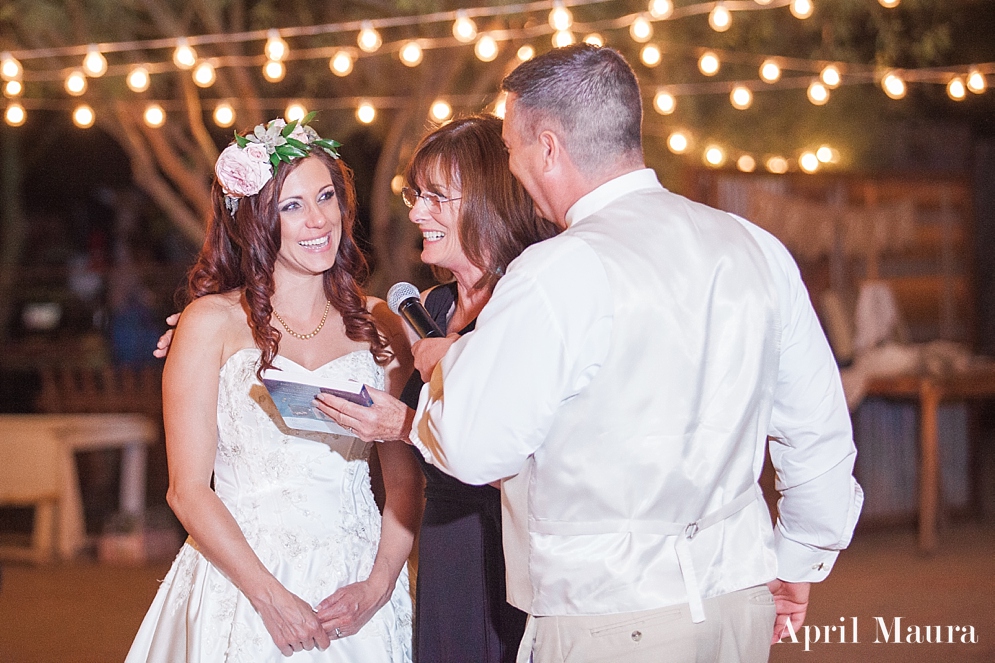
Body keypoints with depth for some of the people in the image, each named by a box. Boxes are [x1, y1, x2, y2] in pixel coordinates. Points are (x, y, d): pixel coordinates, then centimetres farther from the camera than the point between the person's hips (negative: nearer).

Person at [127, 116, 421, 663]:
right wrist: (273, 597, -14)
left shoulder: (378, 324, 6)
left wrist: (377, 586, -9)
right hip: (242, 591, -3)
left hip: (358, 592, 3)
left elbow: (405, 479, 5)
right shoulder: (212, 323, -3)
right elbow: (188, 490, -7)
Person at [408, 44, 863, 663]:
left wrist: (443, 371, 7)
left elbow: (474, 449, -15)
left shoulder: (559, 275, -17)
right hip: (742, 597, 7)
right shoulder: (759, 249, 4)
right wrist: (798, 564, 23)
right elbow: (821, 432, 10)